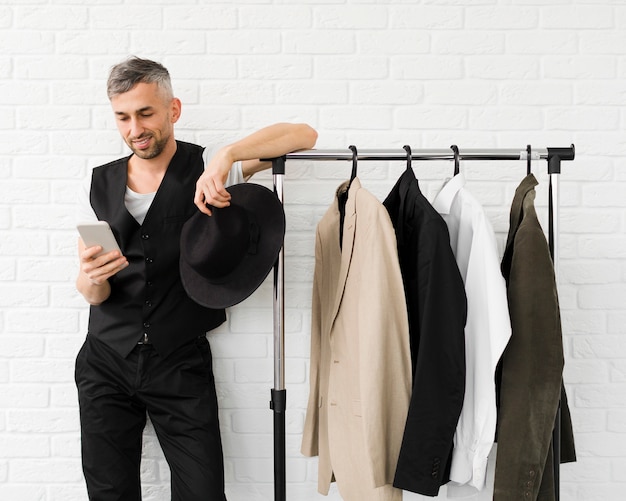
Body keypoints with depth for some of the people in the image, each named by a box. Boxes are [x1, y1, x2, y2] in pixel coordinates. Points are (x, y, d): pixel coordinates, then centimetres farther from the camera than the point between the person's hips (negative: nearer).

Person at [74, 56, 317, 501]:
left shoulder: (207, 169, -4)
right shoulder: (100, 184, 5)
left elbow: (303, 135, -14)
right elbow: (93, 295, 2)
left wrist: (227, 156, -29)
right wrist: (91, 278, -23)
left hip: (182, 365, -2)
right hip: (107, 361, 3)